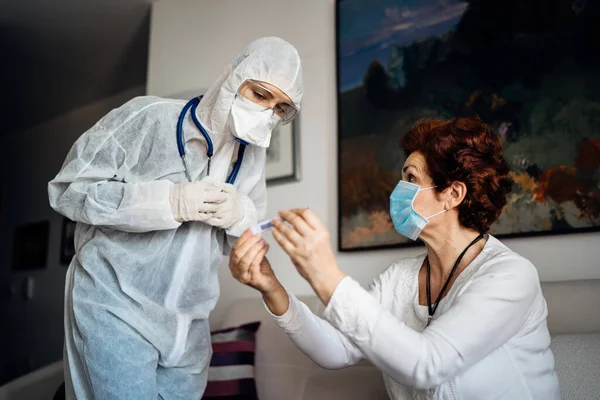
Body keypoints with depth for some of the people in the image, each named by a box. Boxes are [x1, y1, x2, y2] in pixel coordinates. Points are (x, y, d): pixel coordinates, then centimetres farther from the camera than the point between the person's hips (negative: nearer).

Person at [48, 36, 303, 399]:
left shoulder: (253, 155, 5)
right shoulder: (149, 117, -12)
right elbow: (68, 189, -13)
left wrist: (240, 215, -14)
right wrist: (169, 201, -23)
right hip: (116, 305, -5)